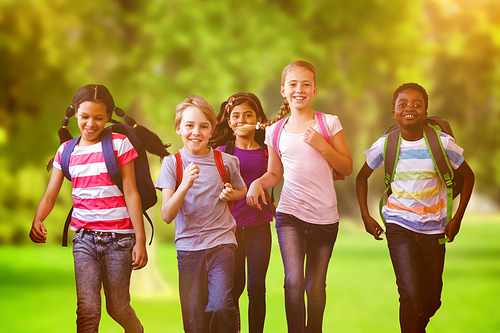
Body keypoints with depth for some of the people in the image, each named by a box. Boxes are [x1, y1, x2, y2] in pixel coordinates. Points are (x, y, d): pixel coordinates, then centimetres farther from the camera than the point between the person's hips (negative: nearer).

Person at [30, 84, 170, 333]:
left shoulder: (119, 144, -2)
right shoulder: (66, 151, 8)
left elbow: (131, 193, -3)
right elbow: (50, 195, 4)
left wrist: (140, 240, -8)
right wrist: (37, 221, -18)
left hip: (118, 237, -2)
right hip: (83, 236, 2)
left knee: (118, 308, 7)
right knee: (87, 309, -12)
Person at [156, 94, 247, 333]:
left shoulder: (225, 162, 2)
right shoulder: (172, 164, -2)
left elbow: (243, 190, 23)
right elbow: (167, 215, -11)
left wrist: (231, 194, 0)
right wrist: (185, 184, -25)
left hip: (221, 242, 0)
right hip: (188, 246, 0)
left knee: (220, 306, -19)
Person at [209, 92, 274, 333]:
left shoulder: (266, 152, 5)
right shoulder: (222, 151, 3)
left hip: (259, 226, 1)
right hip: (230, 226, 0)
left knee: (257, 287, 0)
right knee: (233, 288, 4)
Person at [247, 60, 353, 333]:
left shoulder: (329, 123, 1)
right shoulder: (276, 131, 6)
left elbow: (347, 168, 1)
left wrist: (322, 146, -14)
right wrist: (258, 182, -5)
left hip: (324, 217, 0)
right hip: (290, 214, 0)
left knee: (315, 286, 7)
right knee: (294, 282, -16)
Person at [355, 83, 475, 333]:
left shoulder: (442, 143, -8)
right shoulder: (385, 145, -6)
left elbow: (468, 176, 8)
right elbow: (362, 177, 12)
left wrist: (458, 218, 3)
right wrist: (365, 216, 6)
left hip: (433, 228, 2)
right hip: (399, 226, -1)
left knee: (432, 300, 10)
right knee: (411, 295, -19)